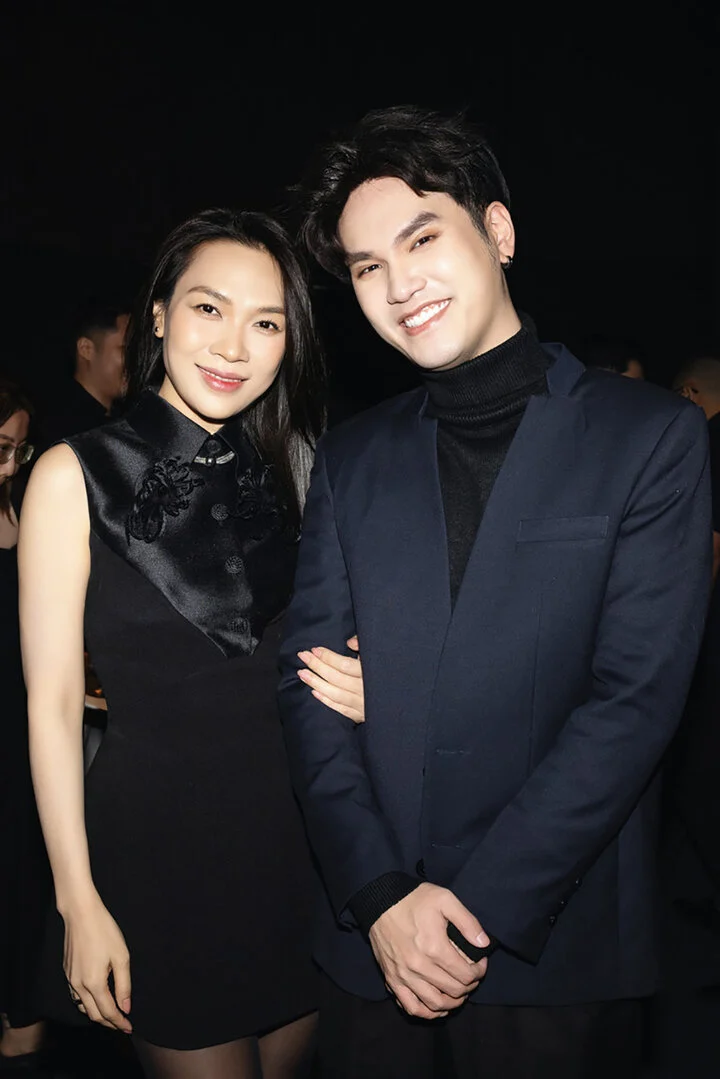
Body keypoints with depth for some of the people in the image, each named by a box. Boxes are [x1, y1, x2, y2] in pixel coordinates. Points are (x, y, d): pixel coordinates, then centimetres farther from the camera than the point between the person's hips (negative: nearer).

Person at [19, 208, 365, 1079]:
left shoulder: (291, 474, 3)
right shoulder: (74, 476, -9)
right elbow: (52, 705, -8)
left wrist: (366, 693, -9)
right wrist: (79, 902, -9)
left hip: (298, 834, 4)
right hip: (157, 839, -4)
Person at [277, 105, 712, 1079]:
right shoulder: (349, 459, 6)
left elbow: (637, 696, -12)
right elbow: (310, 682, 1)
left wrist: (480, 910, -14)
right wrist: (380, 894, -11)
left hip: (558, 942, -2)